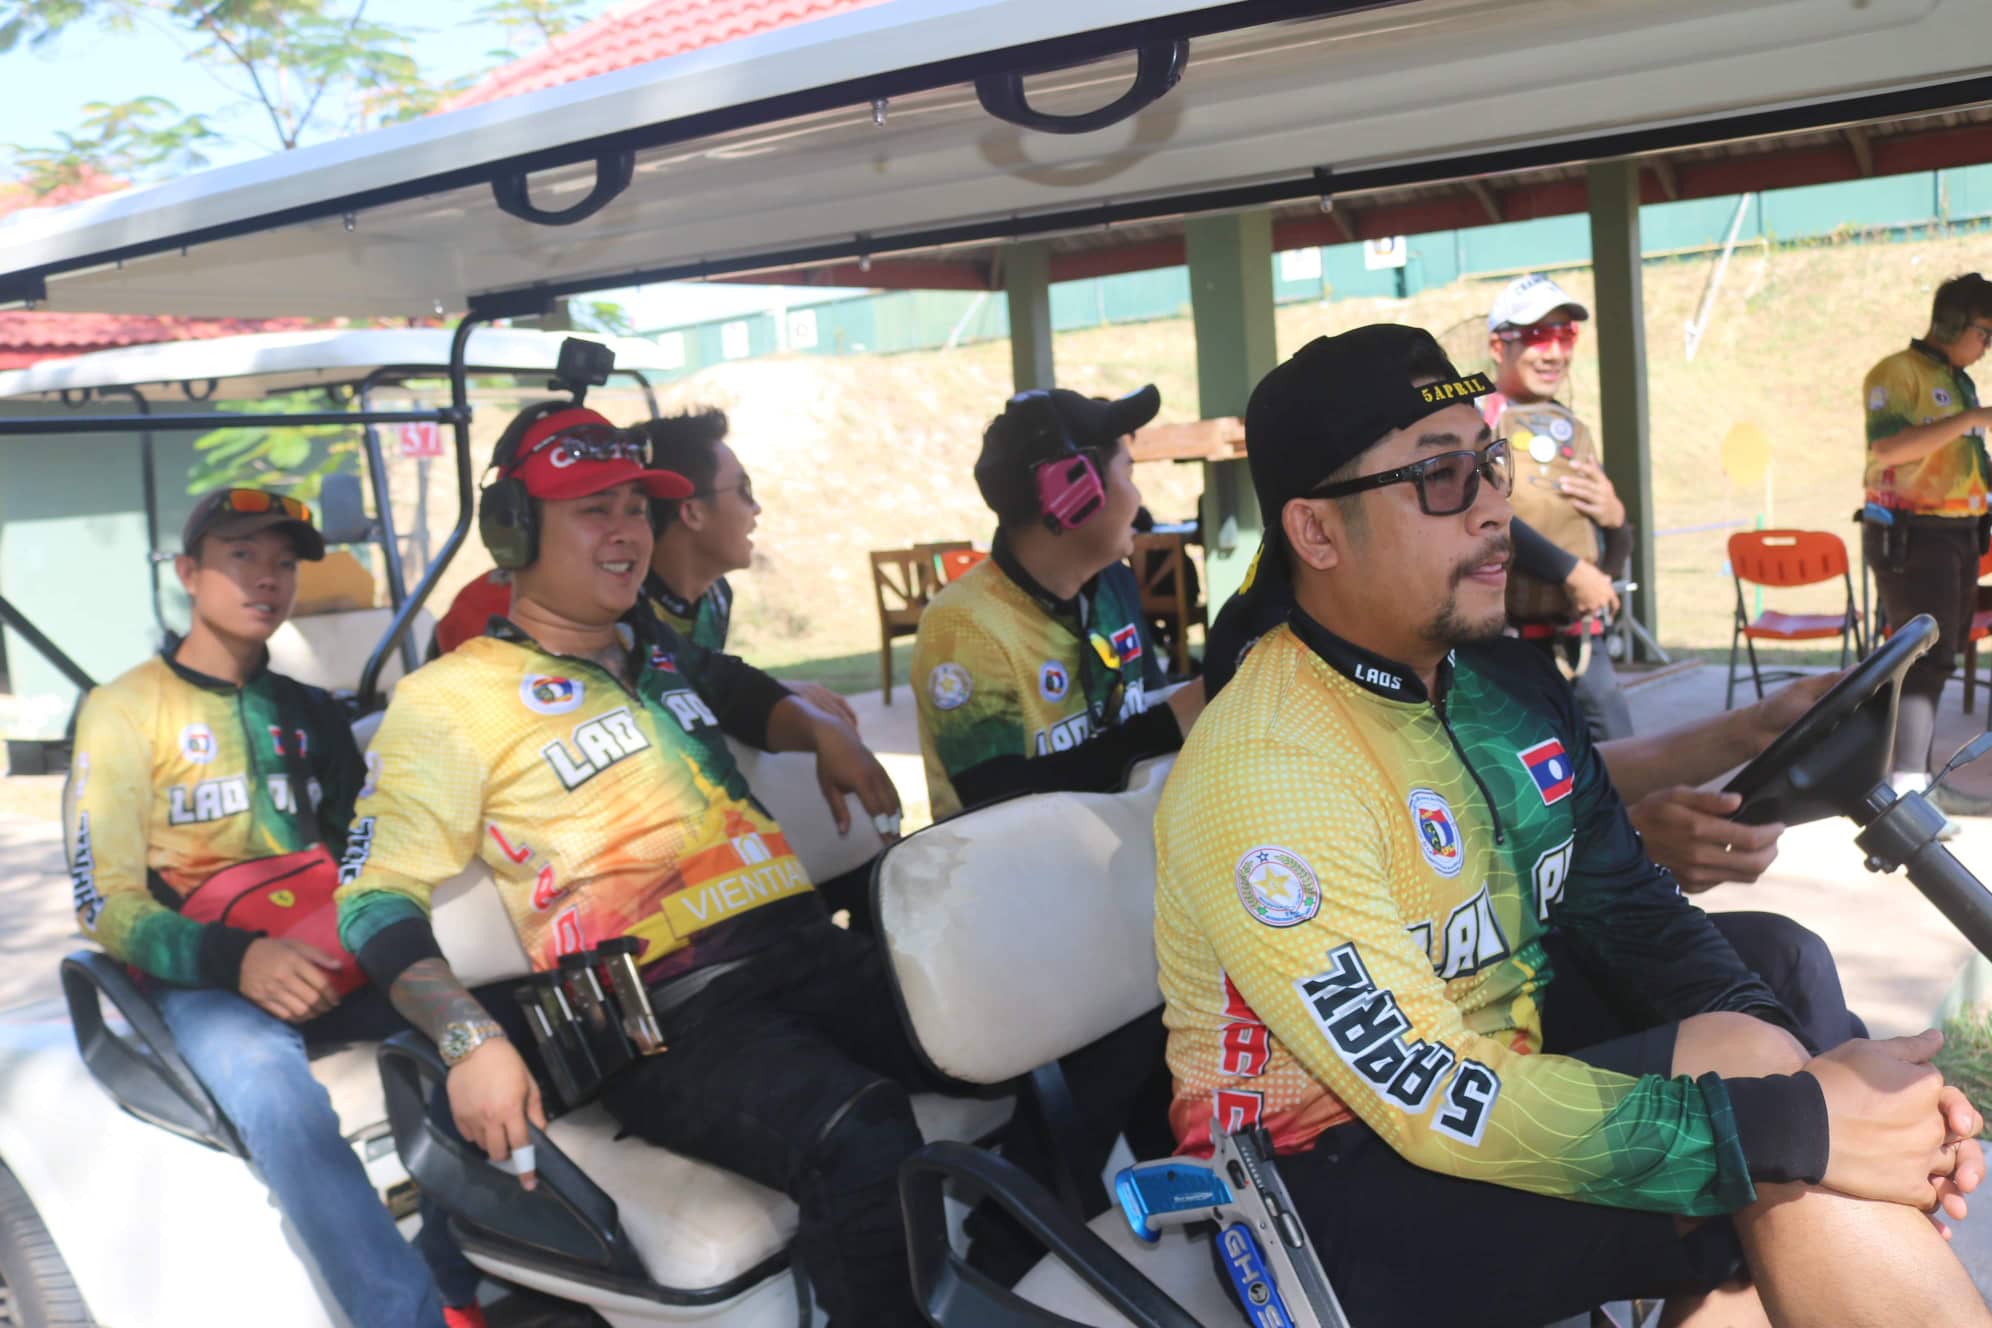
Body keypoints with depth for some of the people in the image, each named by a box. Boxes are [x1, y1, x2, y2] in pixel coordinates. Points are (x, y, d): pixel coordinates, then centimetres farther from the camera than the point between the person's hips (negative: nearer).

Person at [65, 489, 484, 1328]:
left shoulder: (308, 712, 18)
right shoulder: (125, 709, 2)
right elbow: (105, 904, -5)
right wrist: (236, 959, -24)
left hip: (328, 960, 5)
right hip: (200, 977, -4)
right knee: (273, 1089, -38)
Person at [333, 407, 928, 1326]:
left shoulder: (659, 653, 23)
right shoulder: (448, 698, 3)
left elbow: (747, 695, 44)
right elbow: (377, 896, -2)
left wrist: (825, 732, 21)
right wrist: (470, 1040, -17)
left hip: (815, 951, 7)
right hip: (670, 1017, -7)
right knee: (863, 1149, -34)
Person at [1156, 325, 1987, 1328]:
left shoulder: (1511, 684, 4)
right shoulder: (1264, 773, -23)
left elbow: (1631, 913, 4)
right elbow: (1436, 1105, -26)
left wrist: (1814, 1071, -15)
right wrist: (1796, 1123, -26)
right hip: (1349, 1189, -7)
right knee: (1739, 1059, -22)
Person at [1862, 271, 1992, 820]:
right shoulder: (1897, 373, -9)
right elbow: (1887, 447, -25)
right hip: (1912, 533, -9)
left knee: (1938, 657, 10)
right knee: (1928, 657, -15)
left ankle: (1919, 780, 17)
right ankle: (1908, 784, -18)